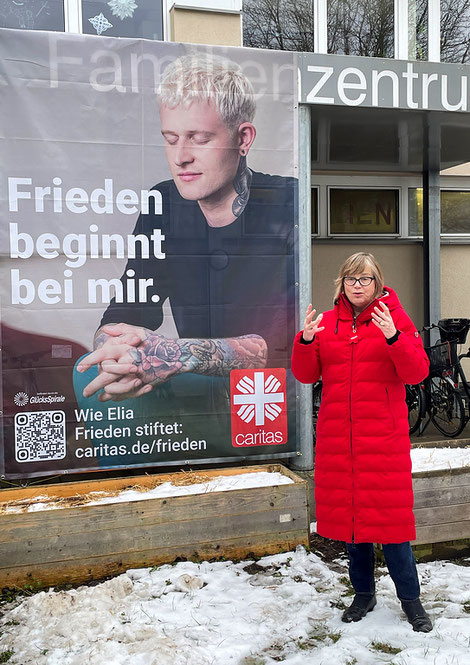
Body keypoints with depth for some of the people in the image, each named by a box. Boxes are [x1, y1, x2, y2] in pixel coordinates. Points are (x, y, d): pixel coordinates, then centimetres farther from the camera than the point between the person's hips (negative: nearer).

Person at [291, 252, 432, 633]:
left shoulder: (395, 319, 0)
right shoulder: (327, 323, 8)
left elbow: (417, 373, -10)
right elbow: (306, 375, 4)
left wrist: (393, 337, -25)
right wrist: (306, 341, -13)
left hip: (384, 435, -3)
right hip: (338, 435, 3)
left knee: (389, 515, -1)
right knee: (349, 512, 12)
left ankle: (410, 598, 18)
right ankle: (364, 593, 29)